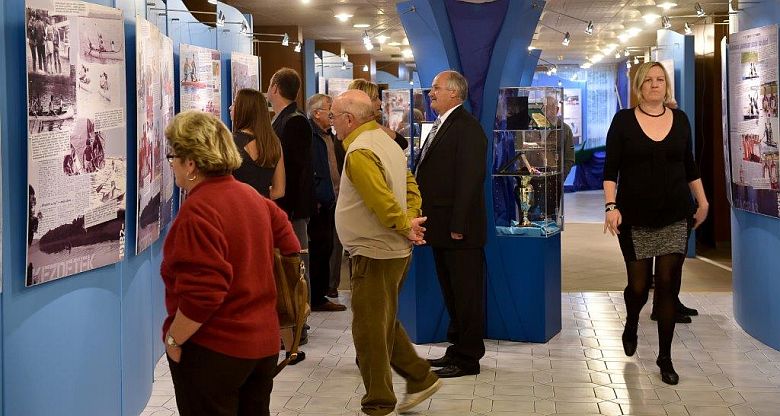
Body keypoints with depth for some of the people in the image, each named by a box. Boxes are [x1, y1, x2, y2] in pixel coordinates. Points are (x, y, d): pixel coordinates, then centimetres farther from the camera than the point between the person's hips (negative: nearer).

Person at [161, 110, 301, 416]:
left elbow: (201, 293, -26)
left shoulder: (198, 211, -21)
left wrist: (173, 339, -14)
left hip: (213, 351, -8)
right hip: (264, 342, 8)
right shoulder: (251, 195, 6)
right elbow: (289, 245, 19)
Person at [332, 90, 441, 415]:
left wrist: (406, 226, -16)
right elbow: (410, 185, 13)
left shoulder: (359, 152, -19)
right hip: (394, 250, 10)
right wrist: (411, 219, 0)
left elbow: (382, 200, -29)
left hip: (375, 254, -10)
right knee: (383, 322, 21)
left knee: (369, 329, -1)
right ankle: (420, 378, 26)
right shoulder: (385, 141, 12)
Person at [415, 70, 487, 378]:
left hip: (460, 230, -10)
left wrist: (458, 225, -22)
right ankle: (457, 350, 27)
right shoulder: (441, 126, 16)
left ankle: (468, 358, 6)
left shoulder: (467, 127, -14)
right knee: (451, 293, 17)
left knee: (466, 294, -1)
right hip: (442, 228, 10)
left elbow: (470, 178, -20)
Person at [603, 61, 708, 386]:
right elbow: (610, 169, -5)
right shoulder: (623, 120, -2)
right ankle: (631, 327, 35)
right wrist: (611, 206, -15)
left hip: (675, 216, 2)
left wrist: (702, 202, 15)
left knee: (668, 286, 0)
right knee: (639, 285, 1)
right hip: (635, 217, -2)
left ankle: (665, 358, 10)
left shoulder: (680, 119, 6)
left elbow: (689, 166, 15)